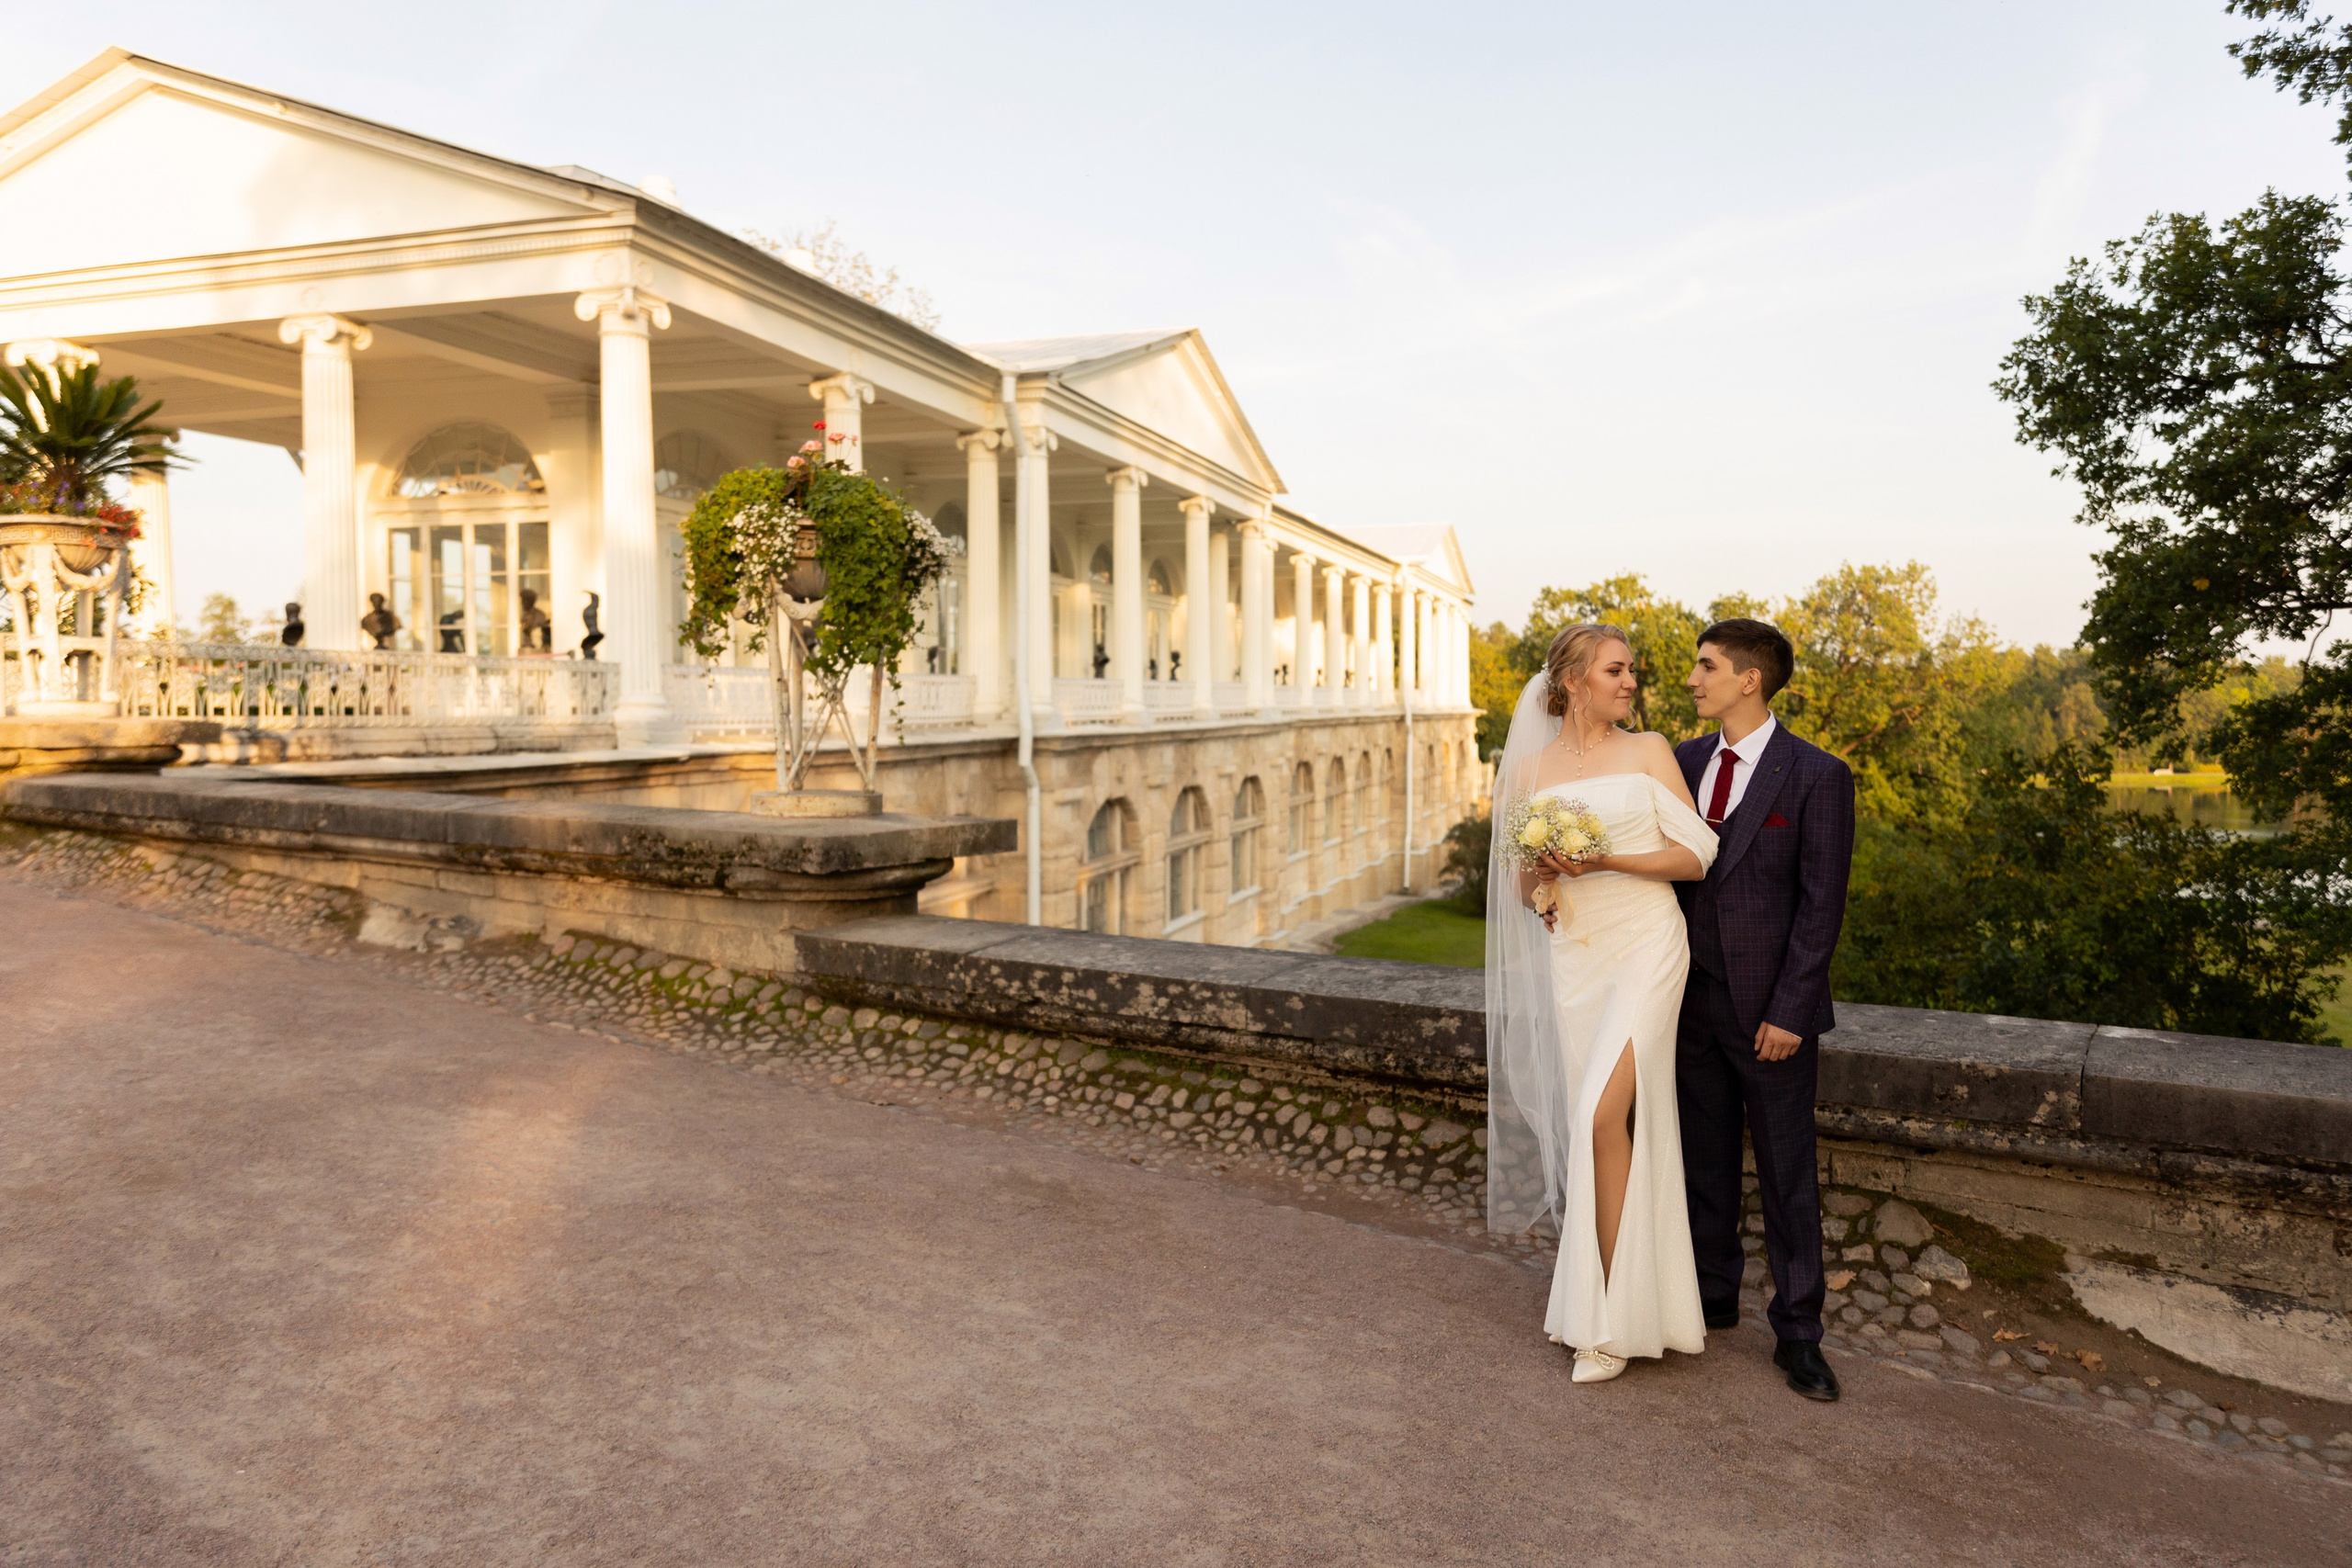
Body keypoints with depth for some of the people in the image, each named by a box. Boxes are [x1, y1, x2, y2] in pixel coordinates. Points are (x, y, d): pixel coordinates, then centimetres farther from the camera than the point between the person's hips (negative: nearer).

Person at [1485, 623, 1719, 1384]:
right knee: (1612, 1125, 7)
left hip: (1644, 949, -3)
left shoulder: (1648, 751, 3)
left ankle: (1611, 1316, -3)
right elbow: (1519, 881, 12)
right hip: (1573, 958, 3)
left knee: (1604, 1114, -14)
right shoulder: (1531, 769, 9)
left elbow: (1696, 856, -2)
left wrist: (1606, 859, -14)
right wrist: (1540, 877, -11)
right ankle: (1629, 1299, 21)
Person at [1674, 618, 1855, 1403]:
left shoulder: (1817, 776, -10)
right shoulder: (1682, 762, 6)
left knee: (1787, 1174, 5)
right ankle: (1714, 1295, 32)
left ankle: (1797, 1332, 18)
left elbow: (1820, 905, -11)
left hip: (1770, 1009, -5)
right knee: (1704, 1159, 15)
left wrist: (1790, 1013, -14)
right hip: (1692, 999, 5)